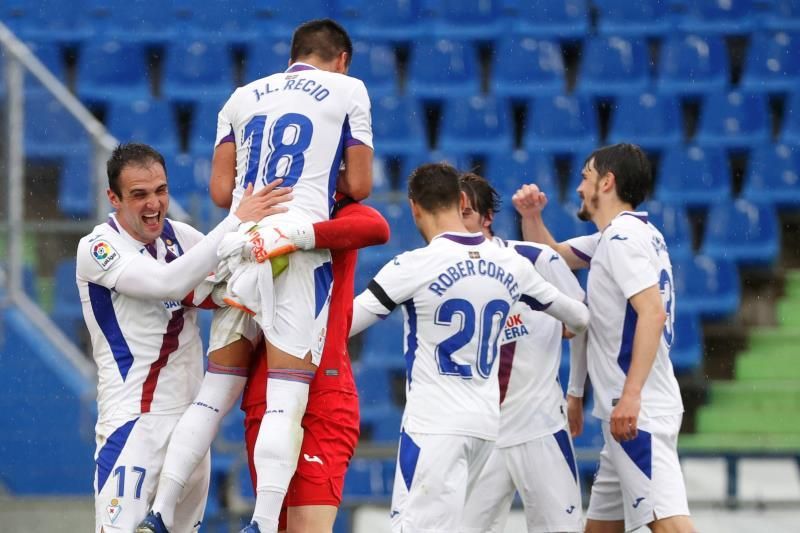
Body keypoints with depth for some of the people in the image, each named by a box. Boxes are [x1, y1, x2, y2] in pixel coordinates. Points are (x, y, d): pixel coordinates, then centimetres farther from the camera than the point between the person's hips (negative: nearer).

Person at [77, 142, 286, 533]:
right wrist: (236, 221, -25)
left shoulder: (178, 235, 9)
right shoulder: (98, 249, -11)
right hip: (135, 422, -7)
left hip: (190, 415, 7)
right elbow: (169, 282, -25)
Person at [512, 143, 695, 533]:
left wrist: (631, 395, -27)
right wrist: (531, 216, 13)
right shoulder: (620, 236, 19)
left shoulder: (622, 236, -11)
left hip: (638, 411, -10)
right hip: (629, 412, 10)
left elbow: (653, 312, -22)